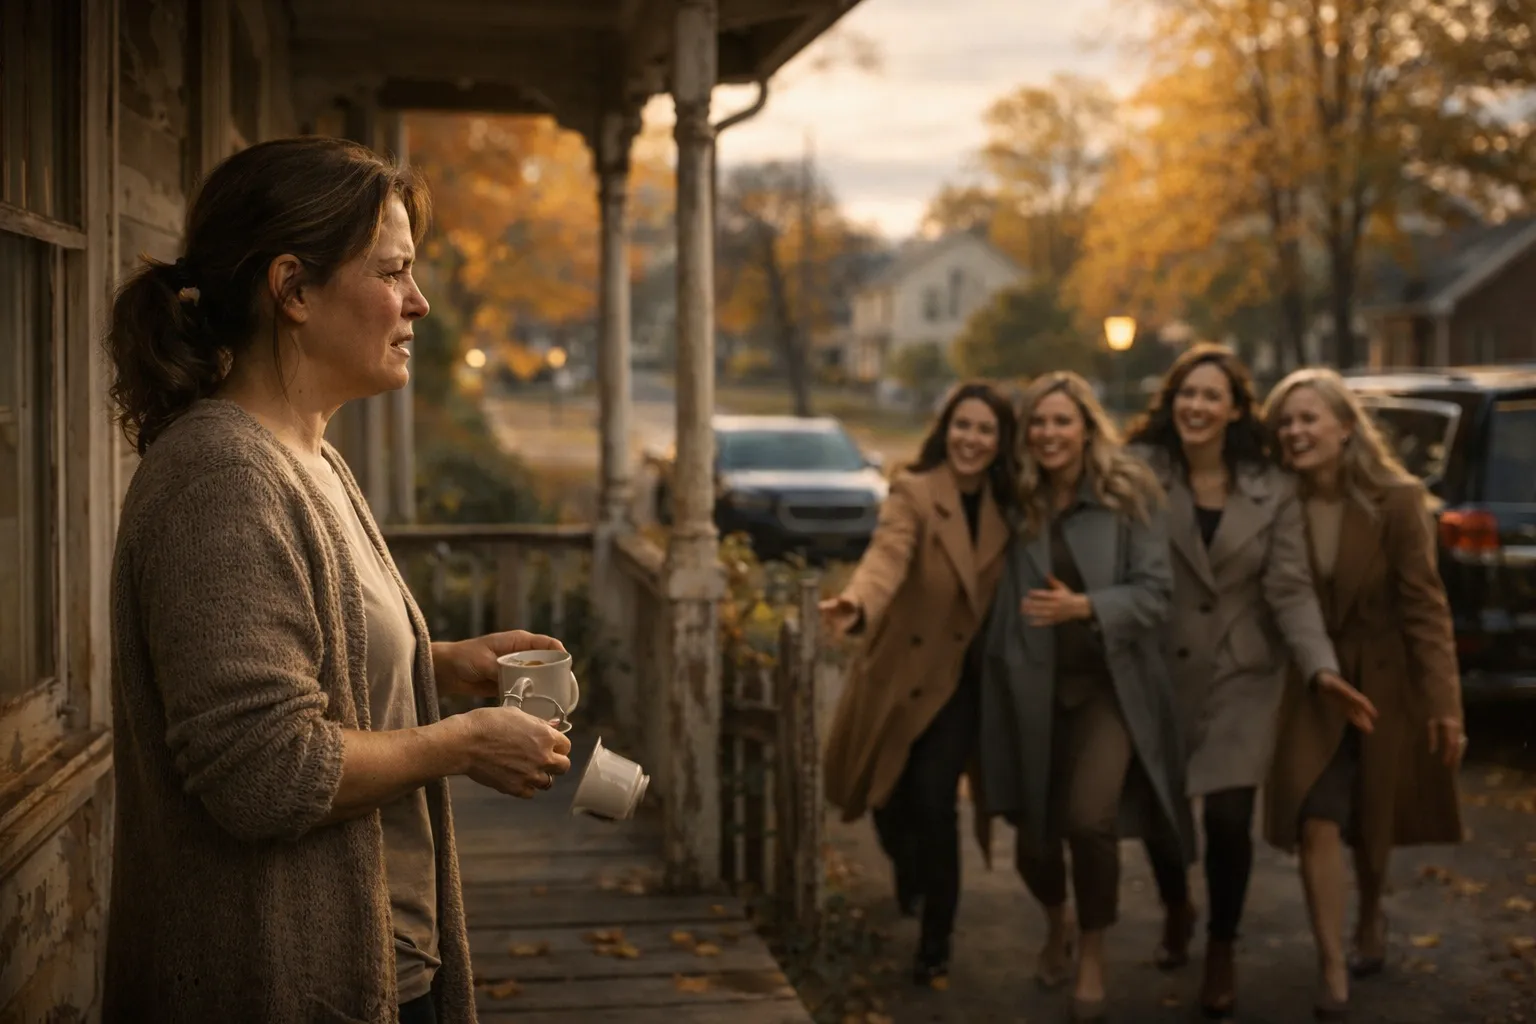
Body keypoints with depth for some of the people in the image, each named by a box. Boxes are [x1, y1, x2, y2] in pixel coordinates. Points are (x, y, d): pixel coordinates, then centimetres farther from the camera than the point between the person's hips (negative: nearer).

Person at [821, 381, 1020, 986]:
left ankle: (936, 940, 3)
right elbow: (888, 554, -35)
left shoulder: (1006, 507, -1)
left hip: (960, 678, 1)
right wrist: (857, 603, -54)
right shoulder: (914, 492, -15)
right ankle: (908, 869, 49)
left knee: (933, 800, -15)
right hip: (900, 669, -1)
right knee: (888, 798, 11)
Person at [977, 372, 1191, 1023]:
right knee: (1035, 834, 7)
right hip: (1033, 687, 3)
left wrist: (1084, 606, -24)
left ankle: (1093, 956, 6)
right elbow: (1005, 598, 10)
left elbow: (1154, 593, -10)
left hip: (1109, 683, -3)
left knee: (1089, 820, -20)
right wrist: (1000, 669, -3)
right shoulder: (1017, 502, 5)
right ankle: (1057, 926, 42)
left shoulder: (1129, 495, -4)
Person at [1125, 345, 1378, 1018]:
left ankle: (1222, 951, 19)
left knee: (1228, 818, -6)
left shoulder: (1274, 490, -2)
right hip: (1160, 674, 0)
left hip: (1242, 675, 0)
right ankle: (1176, 910, 42)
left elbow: (1291, 590, -7)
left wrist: (1321, 668, -19)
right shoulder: (1143, 470, -7)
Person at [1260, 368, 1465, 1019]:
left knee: (1373, 821, 17)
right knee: (1318, 823, -10)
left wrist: (1443, 701, -17)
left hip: (1384, 683, -1)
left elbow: (1425, 605, -14)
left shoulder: (1396, 500, -15)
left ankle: (1371, 922, 44)